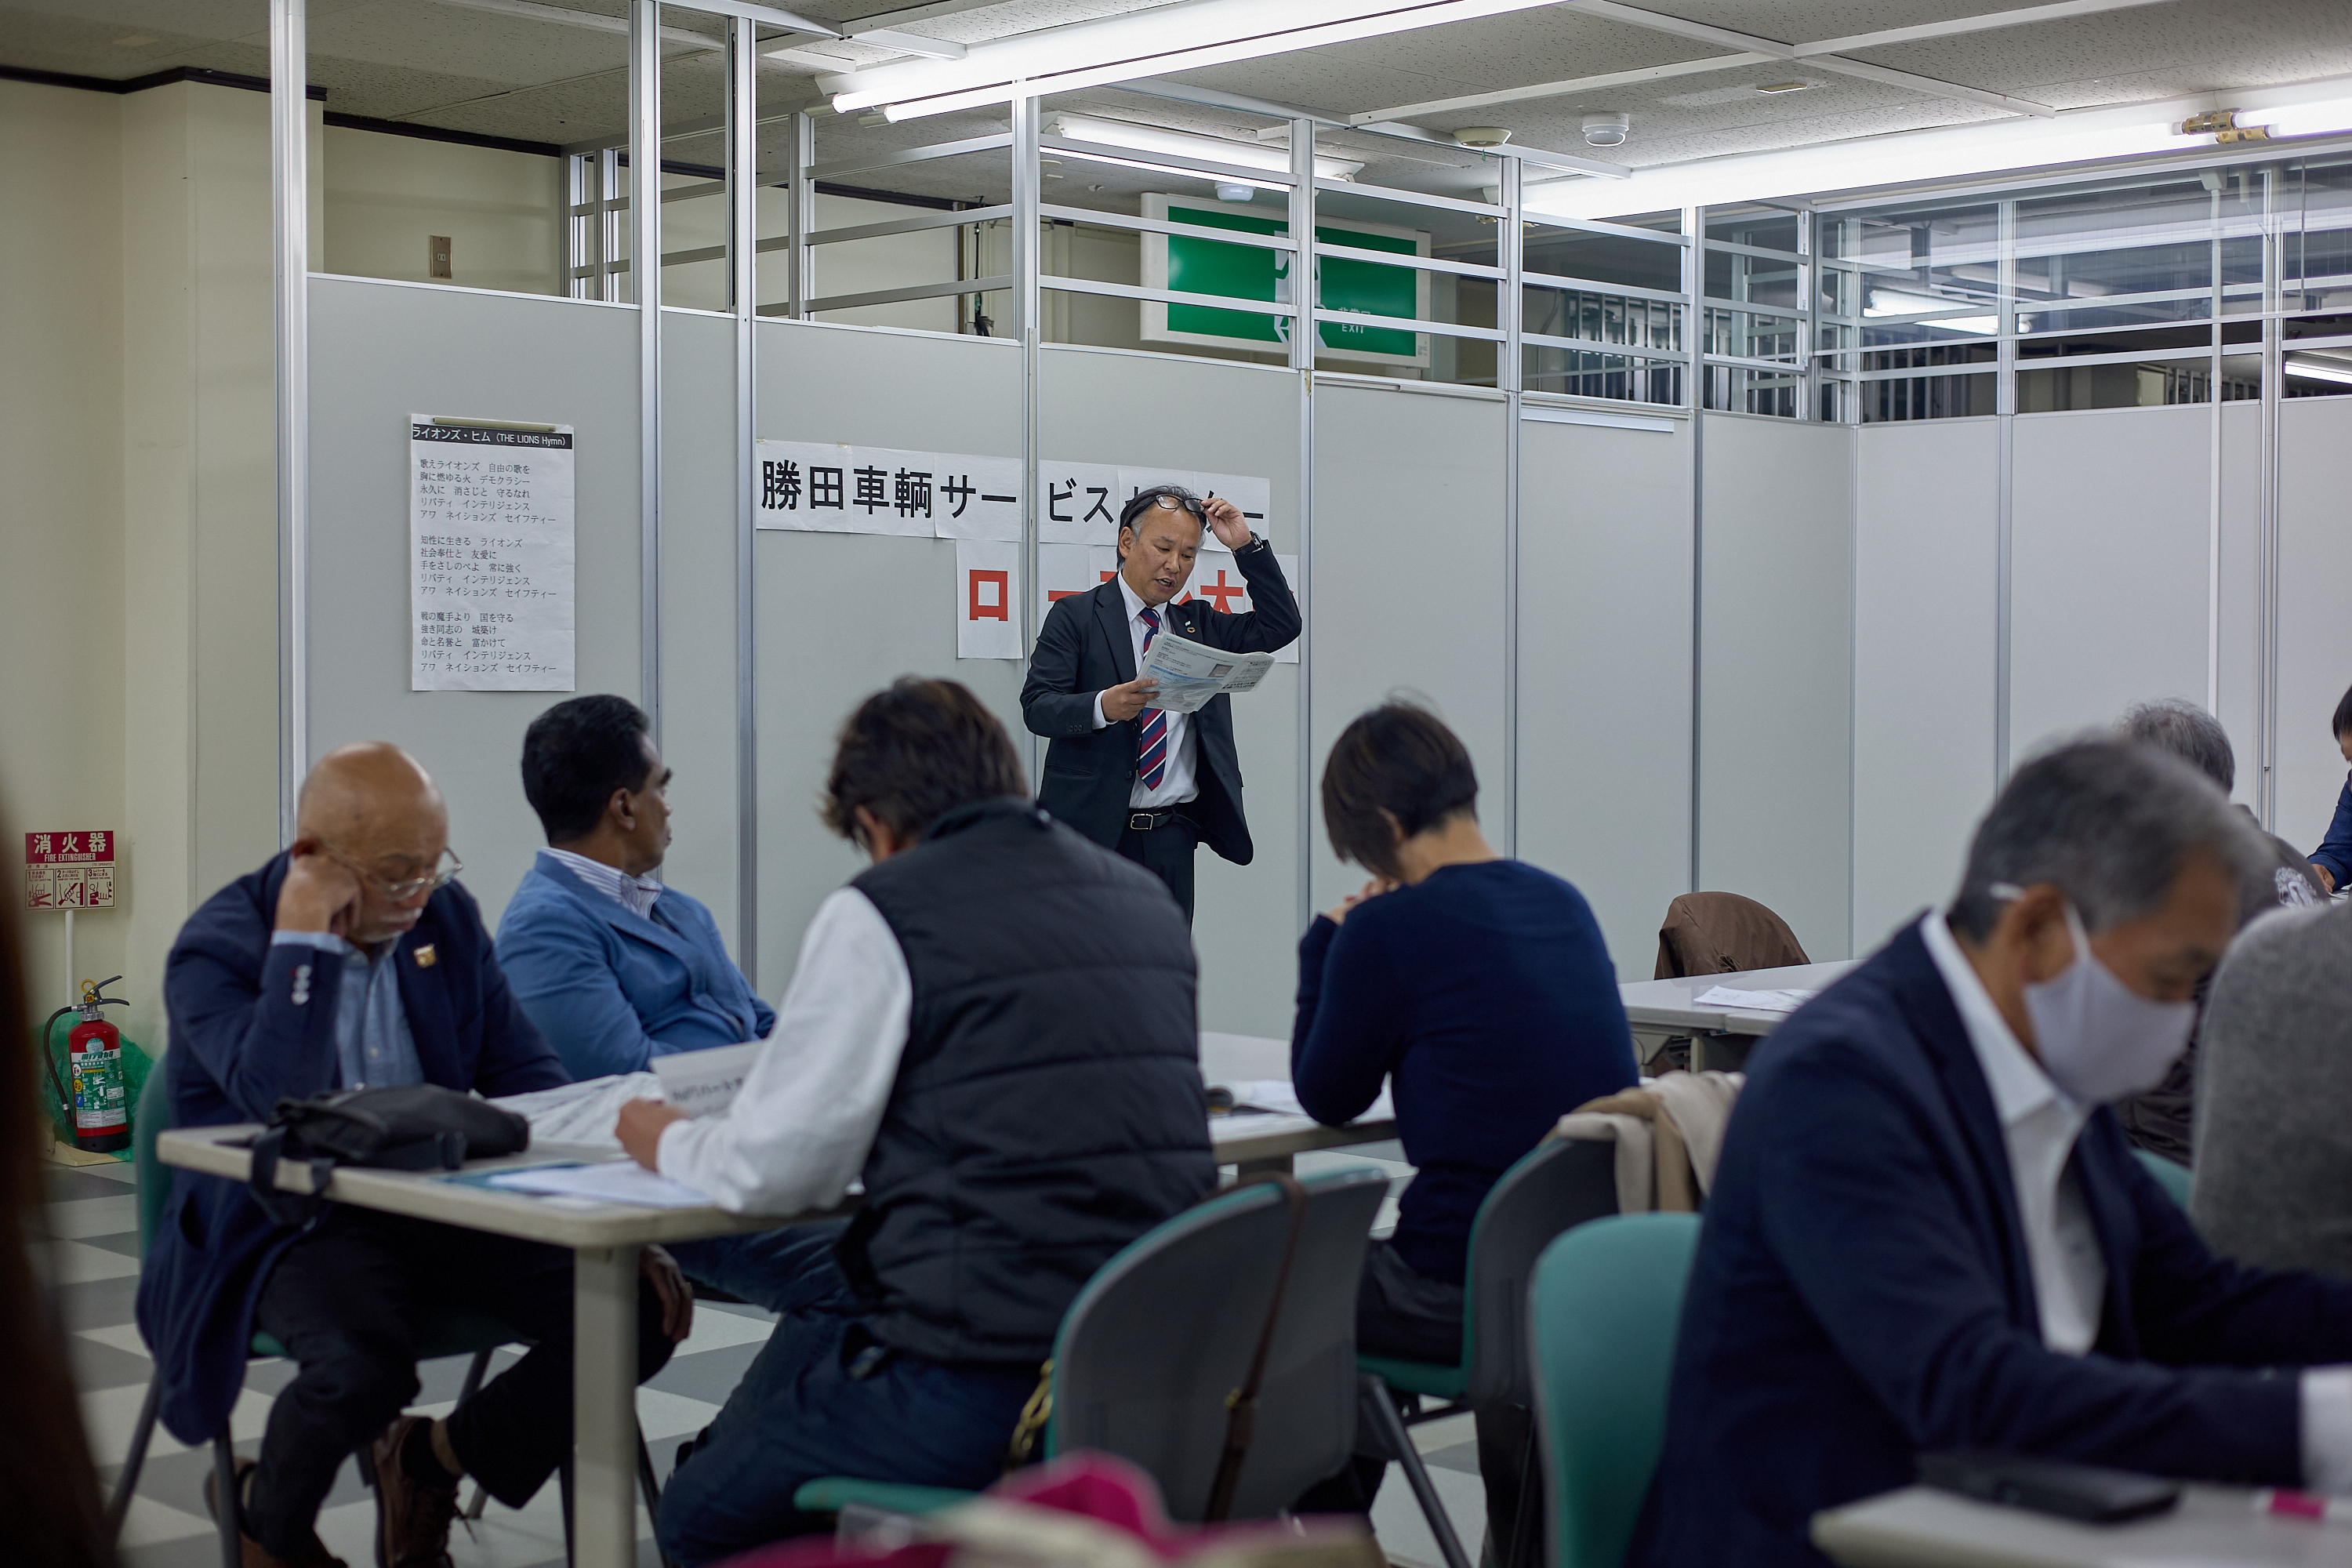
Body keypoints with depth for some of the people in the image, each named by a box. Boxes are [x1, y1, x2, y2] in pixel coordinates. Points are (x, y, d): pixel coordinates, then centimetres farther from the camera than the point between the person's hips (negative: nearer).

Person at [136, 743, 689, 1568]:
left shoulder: (447, 916, 5)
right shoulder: (216, 949, -12)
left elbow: (524, 1072, 9)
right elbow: (281, 1105, -29)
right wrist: (306, 942, -25)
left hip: (445, 1202, 6)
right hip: (291, 1220, -5)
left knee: (640, 1308, -15)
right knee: (364, 1363, -37)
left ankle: (429, 1460, 10)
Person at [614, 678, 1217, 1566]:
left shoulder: (879, 911, -7)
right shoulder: (1143, 897, 12)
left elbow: (774, 1169, -4)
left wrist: (671, 1143, 18)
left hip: (986, 1383, -7)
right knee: (819, 1292, 29)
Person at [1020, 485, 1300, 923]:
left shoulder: (1199, 624, 18)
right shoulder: (1075, 616, 2)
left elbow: (1281, 626, 11)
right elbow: (1036, 706, -8)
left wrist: (1246, 545, 5)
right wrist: (1102, 706, -28)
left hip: (1173, 835, 4)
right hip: (1095, 831, -4)